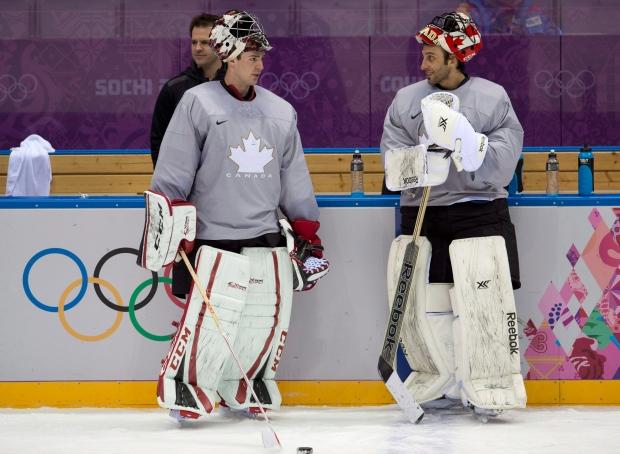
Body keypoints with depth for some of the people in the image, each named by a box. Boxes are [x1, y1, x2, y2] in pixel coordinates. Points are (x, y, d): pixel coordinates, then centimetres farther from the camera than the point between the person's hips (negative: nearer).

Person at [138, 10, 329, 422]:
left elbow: (295, 181, 17)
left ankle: (244, 386, 22)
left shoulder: (280, 112, 13)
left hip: (269, 242, 5)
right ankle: (182, 386, 0)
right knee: (210, 320, -14)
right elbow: (173, 172, -3)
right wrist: (169, 224, -10)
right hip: (215, 242, -5)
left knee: (269, 318, 4)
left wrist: (308, 236, 14)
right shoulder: (197, 103, -2)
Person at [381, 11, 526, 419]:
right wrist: (416, 159, -21)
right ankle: (437, 378, 20)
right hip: (421, 213, 3)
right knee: (422, 303, 4)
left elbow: (504, 156, -8)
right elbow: (393, 159, 1)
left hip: (479, 212, -3)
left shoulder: (493, 98, 0)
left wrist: (470, 144, -25)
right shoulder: (406, 100, 8)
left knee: (484, 301, -9)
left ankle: (492, 386, 0)